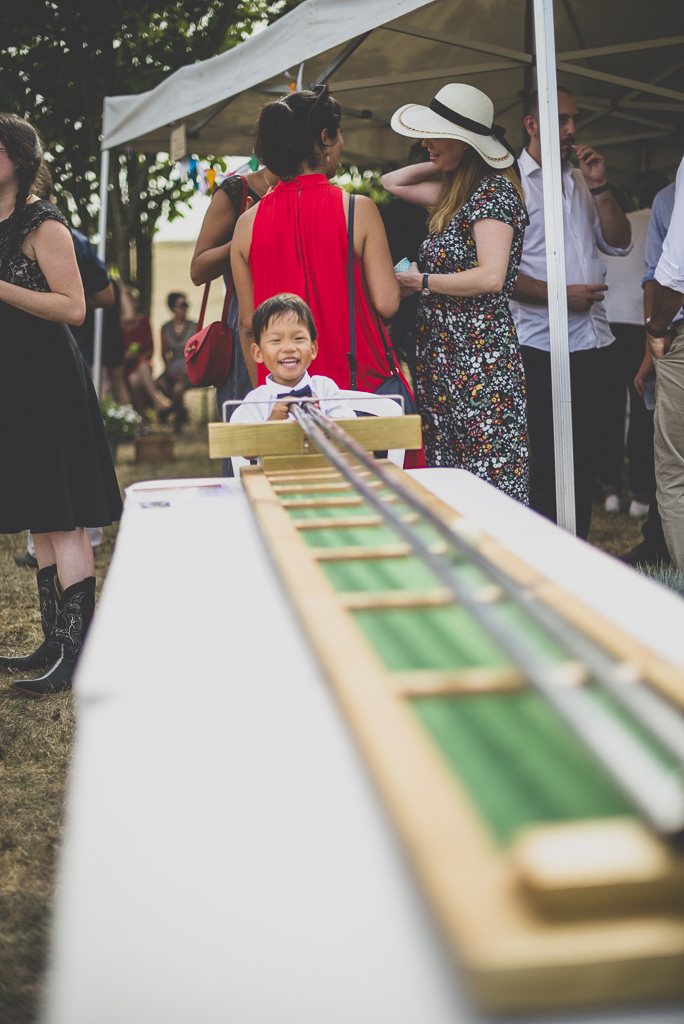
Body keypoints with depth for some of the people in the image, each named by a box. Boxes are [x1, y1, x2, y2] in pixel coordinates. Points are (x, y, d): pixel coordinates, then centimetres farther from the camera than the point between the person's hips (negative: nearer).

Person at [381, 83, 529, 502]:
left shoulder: (494, 189, -10)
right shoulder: (454, 189, 17)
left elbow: (490, 278, -21)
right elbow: (393, 182, 31)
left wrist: (421, 281, -9)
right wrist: (441, 164, 19)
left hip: (480, 357, -9)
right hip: (443, 357, 9)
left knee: (490, 485, -9)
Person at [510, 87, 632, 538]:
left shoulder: (582, 182, 18)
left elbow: (620, 244, 13)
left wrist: (601, 188, 1)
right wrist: (558, 295, -16)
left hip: (591, 342, 7)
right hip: (540, 348, -7)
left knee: (587, 459, 10)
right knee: (544, 464, -4)